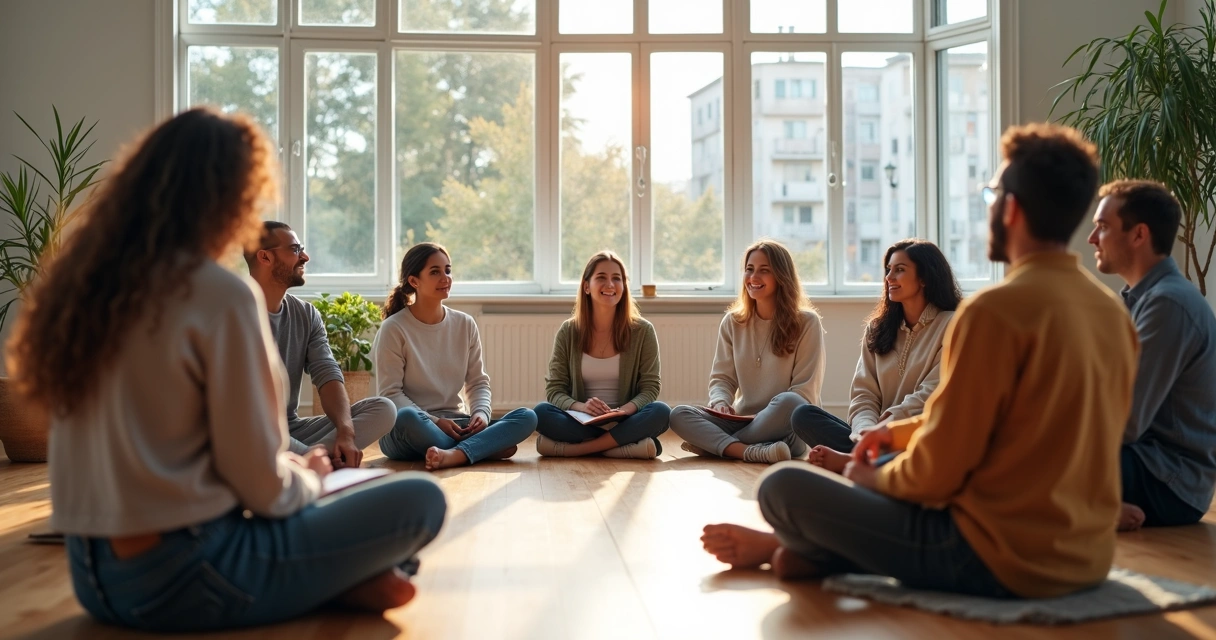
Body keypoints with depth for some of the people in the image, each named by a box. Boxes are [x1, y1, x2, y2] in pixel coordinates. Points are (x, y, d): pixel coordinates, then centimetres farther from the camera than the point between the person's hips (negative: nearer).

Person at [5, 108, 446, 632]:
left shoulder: (80, 282, 5)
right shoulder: (222, 295, -17)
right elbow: (262, 485, -14)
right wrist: (309, 475, 10)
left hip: (92, 574, 8)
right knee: (419, 499, -1)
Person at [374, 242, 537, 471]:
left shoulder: (465, 325, 7)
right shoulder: (394, 329, -6)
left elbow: (478, 382, 10)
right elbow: (390, 393, -10)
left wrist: (481, 413, -11)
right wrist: (434, 422, -21)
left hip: (455, 425, 5)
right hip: (408, 433, -4)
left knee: (527, 417, -17)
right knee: (406, 417, -41)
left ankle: (454, 455, -39)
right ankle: (488, 449, -26)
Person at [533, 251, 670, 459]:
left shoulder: (643, 331, 1)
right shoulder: (568, 332, 2)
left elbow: (650, 387, -1)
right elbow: (555, 390, -1)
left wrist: (624, 410, -23)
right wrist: (580, 407, -24)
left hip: (624, 422, 0)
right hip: (581, 423, 0)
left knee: (661, 412, -30)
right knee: (542, 413, -28)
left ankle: (580, 448, -27)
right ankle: (627, 444, -29)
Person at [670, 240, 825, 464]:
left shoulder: (806, 323, -3)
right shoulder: (732, 323, 9)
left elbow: (805, 391, -6)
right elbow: (722, 378, 8)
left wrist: (765, 417, -19)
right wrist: (721, 404, -15)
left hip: (787, 427, -3)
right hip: (742, 422, 4)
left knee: (788, 403, -38)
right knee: (679, 415, -20)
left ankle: (713, 443, -23)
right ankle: (754, 452, -39)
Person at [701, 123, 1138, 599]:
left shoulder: (998, 309, -21)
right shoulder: (1114, 312, 5)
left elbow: (937, 473, -18)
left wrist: (873, 478, 2)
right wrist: (902, 431, 13)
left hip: (999, 560, -9)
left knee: (784, 487, -3)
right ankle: (786, 546, 38)